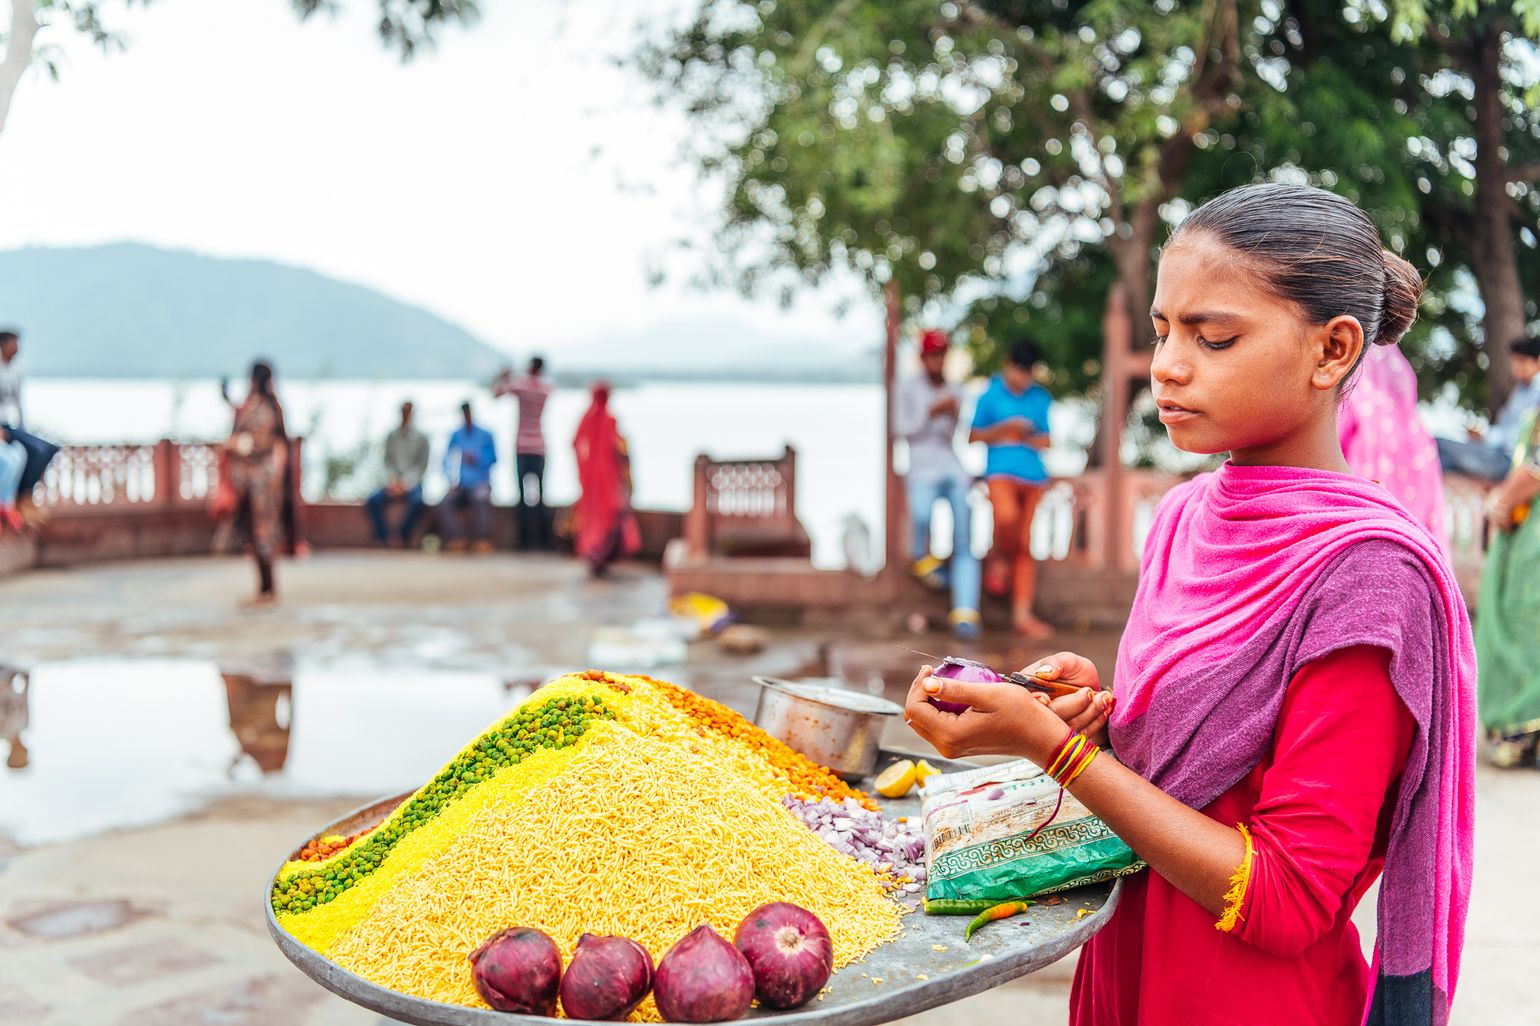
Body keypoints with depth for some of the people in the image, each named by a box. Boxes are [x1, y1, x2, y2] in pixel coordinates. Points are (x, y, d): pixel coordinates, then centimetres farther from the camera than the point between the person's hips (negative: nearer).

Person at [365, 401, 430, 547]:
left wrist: (406, 484, -14)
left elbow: (421, 465, -3)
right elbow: (388, 462, 7)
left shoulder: (421, 438, 0)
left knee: (417, 502, -35)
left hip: (412, 484, -3)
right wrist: (392, 482, -11)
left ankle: (403, 538, -19)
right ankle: (381, 538, -19)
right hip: (394, 482, 3)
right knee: (373, 501, -23)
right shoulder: (391, 437, 8)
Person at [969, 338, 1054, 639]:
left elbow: (1046, 440, 14)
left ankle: (1022, 614, 7)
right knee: (1007, 520, -32)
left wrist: (1027, 437, -7)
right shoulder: (990, 395, 4)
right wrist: (1003, 429, -10)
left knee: (1024, 546, 4)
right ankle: (998, 558, 1)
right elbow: (974, 436, 4)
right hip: (1001, 470, -3)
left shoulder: (1041, 398, 12)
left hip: (1033, 474, 3)